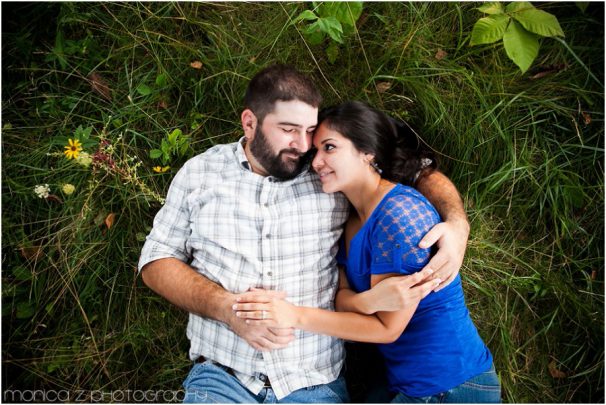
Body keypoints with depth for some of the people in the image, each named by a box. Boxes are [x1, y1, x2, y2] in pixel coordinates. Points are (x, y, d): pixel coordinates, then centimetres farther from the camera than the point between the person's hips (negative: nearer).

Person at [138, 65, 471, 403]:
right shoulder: (200, 172, 4)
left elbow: (419, 172, 9)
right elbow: (156, 261, 4)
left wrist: (457, 224, -13)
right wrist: (226, 307, -13)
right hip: (221, 377, -2)